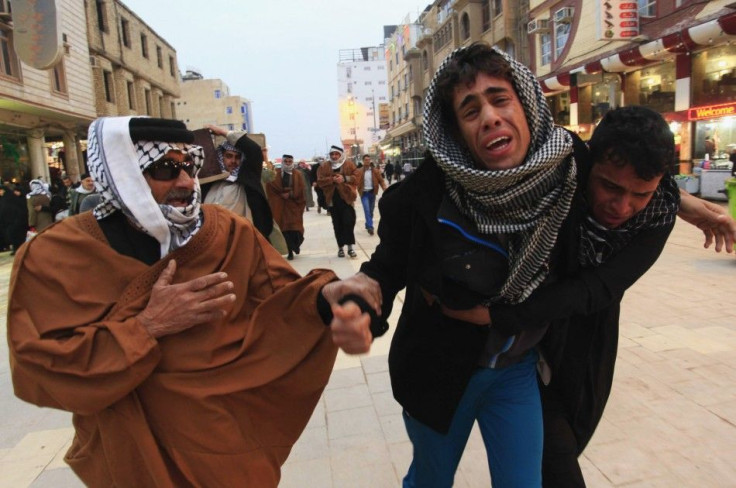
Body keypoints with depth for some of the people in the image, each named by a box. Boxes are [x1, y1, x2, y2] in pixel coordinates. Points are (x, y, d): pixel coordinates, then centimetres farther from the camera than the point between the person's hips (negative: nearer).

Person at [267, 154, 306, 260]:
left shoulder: (298, 174, 10)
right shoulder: (275, 174, 7)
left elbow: (300, 189, 0)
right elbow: (272, 188, -2)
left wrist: (290, 194, -10)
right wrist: (282, 194, -11)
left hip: (294, 205, 0)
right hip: (279, 205, 0)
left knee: (295, 227, -4)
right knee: (284, 227, -4)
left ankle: (295, 244, 22)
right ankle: (290, 251, 3)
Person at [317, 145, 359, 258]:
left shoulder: (349, 165, 5)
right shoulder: (324, 166, 7)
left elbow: (356, 177, -1)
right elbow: (320, 181, -2)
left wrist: (344, 178, -16)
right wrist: (332, 179, -16)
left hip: (346, 197, -2)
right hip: (332, 199, 2)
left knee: (349, 222, -6)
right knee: (337, 224, 6)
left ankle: (350, 246, 2)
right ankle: (341, 247, 14)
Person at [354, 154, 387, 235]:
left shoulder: (375, 170, 2)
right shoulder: (359, 171, -4)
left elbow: (381, 180, 0)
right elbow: (356, 182, -8)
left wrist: (385, 189, -14)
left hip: (372, 192, 3)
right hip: (364, 193, -3)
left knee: (371, 210, 13)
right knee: (367, 210, -16)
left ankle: (367, 225, 32)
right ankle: (370, 227, -21)